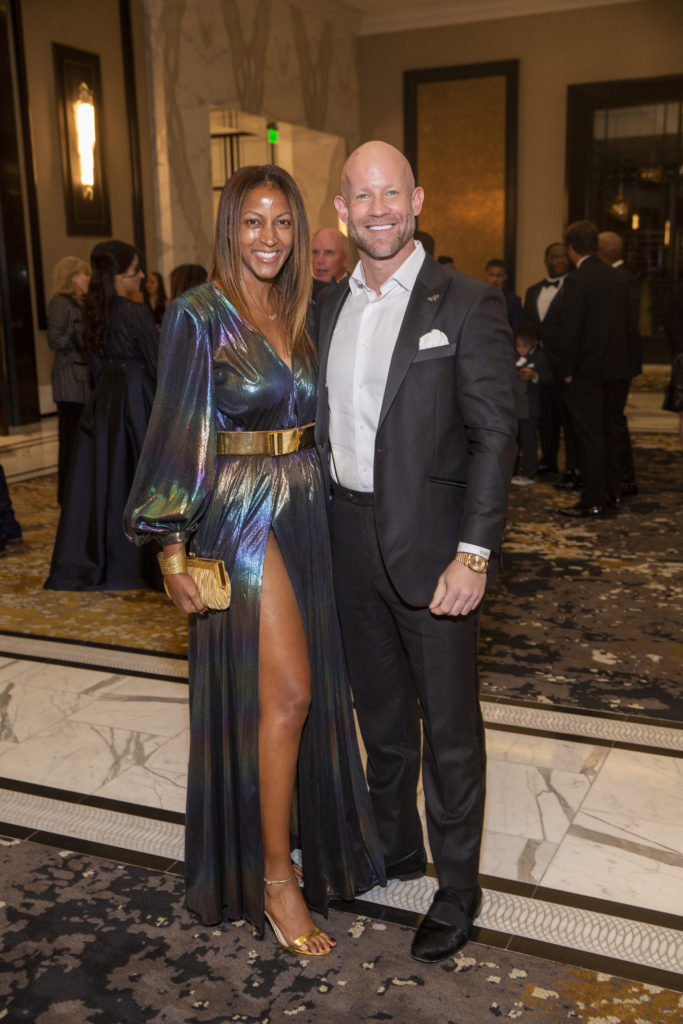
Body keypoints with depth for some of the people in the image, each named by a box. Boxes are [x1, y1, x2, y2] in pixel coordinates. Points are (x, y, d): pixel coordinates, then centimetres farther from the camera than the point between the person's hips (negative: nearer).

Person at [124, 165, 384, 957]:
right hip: (240, 516, -7)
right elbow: (178, 434, -12)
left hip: (304, 512, 7)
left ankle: (271, 816, 36)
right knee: (283, 691, -7)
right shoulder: (199, 314, -9)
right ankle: (274, 879, 7)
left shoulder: (296, 313, 11)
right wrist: (174, 550, -14)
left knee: (304, 688, 14)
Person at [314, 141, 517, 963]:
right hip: (350, 541, 6)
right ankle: (394, 848, 41)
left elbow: (494, 436, -12)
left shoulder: (466, 306, -8)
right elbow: (321, 424, 11)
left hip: (431, 546, -5)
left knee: (449, 725, 7)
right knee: (380, 711, 20)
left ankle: (457, 887, 26)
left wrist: (474, 553, -19)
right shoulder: (328, 307, 9)